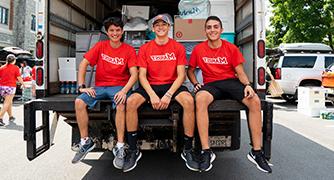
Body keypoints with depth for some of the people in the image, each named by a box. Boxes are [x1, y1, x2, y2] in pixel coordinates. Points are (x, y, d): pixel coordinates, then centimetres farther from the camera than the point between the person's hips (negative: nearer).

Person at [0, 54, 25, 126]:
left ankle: (11, 116, 30)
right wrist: (23, 84, 7)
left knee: (9, 102, 19)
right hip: (11, 86, -5)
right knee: (7, 103, -4)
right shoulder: (16, 68, -4)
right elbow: (19, 78, -7)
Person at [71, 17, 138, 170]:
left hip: (119, 86, -2)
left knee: (121, 105, -35)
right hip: (100, 86, 3)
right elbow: (83, 64, 1)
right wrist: (82, 86, -11)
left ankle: (119, 148, -23)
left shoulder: (129, 50, 0)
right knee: (79, 102, -23)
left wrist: (124, 91, -26)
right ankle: (85, 141, -6)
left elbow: (134, 74, -10)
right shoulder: (100, 46, 6)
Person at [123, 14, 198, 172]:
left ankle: (188, 150, -17)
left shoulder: (178, 48, 3)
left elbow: (181, 75, -3)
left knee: (189, 101, -32)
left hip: (172, 85, -1)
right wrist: (152, 95, -18)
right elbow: (142, 75, -1)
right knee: (131, 102, -28)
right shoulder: (145, 49, 6)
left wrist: (169, 95, -18)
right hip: (150, 85, 1)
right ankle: (133, 151, -13)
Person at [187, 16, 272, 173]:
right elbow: (190, 70, 15)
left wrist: (247, 85, -15)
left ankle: (256, 152, -15)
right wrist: (196, 84, -4)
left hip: (231, 82, 2)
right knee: (200, 99, -38)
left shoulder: (231, 48, 7)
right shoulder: (199, 49, 6)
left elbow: (240, 72, 5)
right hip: (210, 84, -1)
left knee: (255, 101, -27)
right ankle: (206, 152, -33)